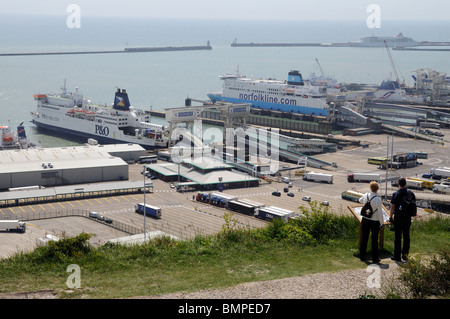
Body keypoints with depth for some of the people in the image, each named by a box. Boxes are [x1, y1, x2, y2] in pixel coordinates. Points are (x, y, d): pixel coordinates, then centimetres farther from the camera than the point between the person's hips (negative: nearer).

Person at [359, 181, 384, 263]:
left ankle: (362, 257, 24)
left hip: (365, 220, 4)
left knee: (364, 238, 15)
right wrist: (382, 223, -3)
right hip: (375, 221, -4)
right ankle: (375, 259, 15)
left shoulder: (366, 195, -5)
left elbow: (360, 200, 20)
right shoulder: (378, 199, -18)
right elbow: (380, 212, -14)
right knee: (374, 240, 8)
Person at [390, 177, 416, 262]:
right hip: (408, 218, 3)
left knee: (397, 237, 4)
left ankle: (397, 256, 8)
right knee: (406, 236, 15)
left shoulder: (396, 194, -13)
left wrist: (391, 216, 4)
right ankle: (405, 254, 17)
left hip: (398, 217, -3)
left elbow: (392, 207, -10)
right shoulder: (411, 194, -1)